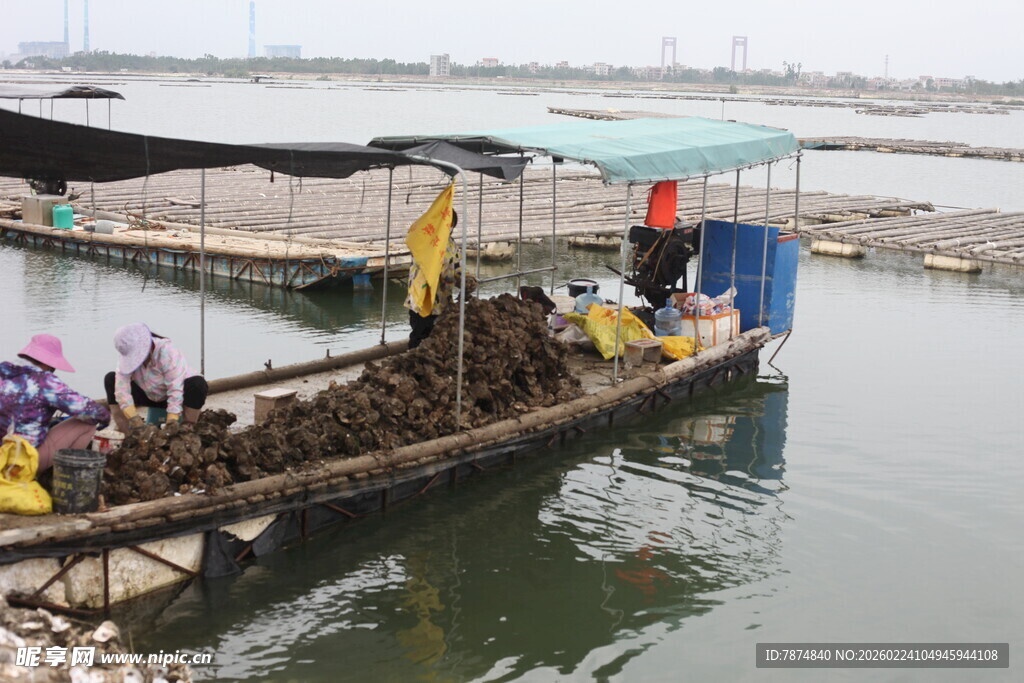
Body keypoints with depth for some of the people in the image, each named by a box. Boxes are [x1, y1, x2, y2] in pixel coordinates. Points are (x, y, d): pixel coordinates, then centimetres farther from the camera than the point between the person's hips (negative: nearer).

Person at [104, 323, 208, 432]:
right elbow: (122, 390, -26)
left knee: (198, 383, -36)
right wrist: (135, 420, -37)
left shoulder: (167, 353, -31)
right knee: (111, 379, -14)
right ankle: (126, 435, -18)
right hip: (151, 397, 4)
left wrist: (171, 425, -42)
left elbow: (176, 391, -36)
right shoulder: (128, 356, -19)